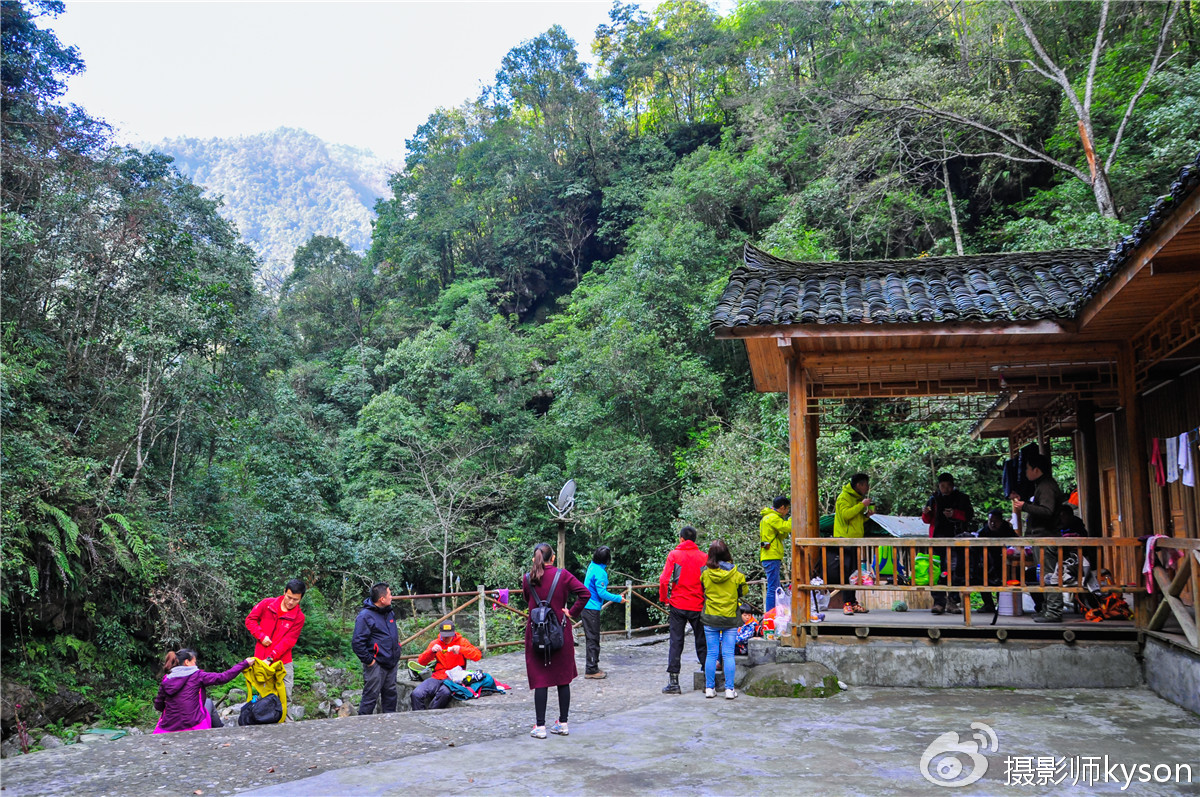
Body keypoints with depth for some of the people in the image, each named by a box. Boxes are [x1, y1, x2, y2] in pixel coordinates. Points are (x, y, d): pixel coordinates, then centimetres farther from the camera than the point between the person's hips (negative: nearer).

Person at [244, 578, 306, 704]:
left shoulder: (299, 617, -5)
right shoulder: (267, 604, -1)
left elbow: (288, 641, -9)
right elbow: (250, 619, 6)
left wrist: (270, 658, -19)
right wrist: (261, 636, -9)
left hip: (283, 662, -1)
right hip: (261, 660, 1)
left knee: (285, 697, -2)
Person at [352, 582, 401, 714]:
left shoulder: (389, 612, 12)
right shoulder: (365, 616, -16)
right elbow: (357, 643, -19)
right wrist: (369, 661, -17)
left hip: (391, 663, 8)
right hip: (376, 664, -8)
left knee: (390, 693, 14)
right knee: (371, 695, -4)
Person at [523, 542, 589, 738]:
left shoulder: (528, 578, -2)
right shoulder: (562, 574, -4)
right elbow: (584, 593, -11)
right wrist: (572, 612, -4)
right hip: (561, 633, 0)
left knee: (540, 680, 4)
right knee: (563, 678, 11)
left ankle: (540, 727, 4)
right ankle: (563, 724, 16)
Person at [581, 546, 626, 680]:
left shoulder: (592, 566, 8)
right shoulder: (600, 572, -20)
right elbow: (602, 593, -20)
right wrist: (618, 598, -11)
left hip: (587, 607, 9)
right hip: (592, 608, -9)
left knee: (591, 638, 16)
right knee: (593, 639, -3)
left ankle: (592, 667, 25)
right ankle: (591, 670, 2)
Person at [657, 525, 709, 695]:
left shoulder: (674, 555, -3)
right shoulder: (704, 557, 1)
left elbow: (664, 580, -10)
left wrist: (664, 599, 3)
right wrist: (707, 601, 10)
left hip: (677, 605, -1)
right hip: (698, 607, 1)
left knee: (676, 643, 4)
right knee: (702, 643, 10)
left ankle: (673, 682, 1)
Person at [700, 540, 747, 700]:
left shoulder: (705, 573, -7)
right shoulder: (736, 573, -7)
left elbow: (701, 590, 8)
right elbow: (743, 592, 6)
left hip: (710, 617, 1)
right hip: (730, 618, 0)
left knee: (711, 654, 7)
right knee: (728, 654, 4)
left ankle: (709, 688, 11)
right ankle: (729, 689, 4)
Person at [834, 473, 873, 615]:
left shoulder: (858, 498, 20)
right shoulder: (844, 497, -7)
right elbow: (846, 514, -22)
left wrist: (866, 515, 8)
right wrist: (862, 505, -18)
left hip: (856, 539, 9)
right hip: (845, 538, -9)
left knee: (854, 572, 9)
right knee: (847, 572, -11)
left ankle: (853, 603, 12)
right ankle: (847, 604, -11)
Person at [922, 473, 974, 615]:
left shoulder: (962, 498, 10)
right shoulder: (934, 499, 14)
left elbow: (970, 515, 1)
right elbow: (927, 520, 14)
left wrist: (954, 514, -14)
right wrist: (926, 513, -8)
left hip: (957, 538, 0)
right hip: (938, 537, 1)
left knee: (957, 570, -4)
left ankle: (952, 601, 5)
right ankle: (939, 602, -9)